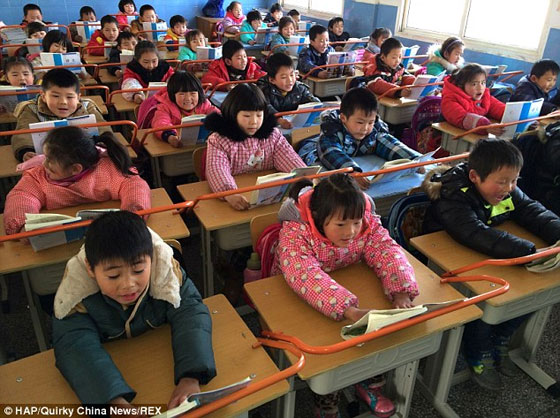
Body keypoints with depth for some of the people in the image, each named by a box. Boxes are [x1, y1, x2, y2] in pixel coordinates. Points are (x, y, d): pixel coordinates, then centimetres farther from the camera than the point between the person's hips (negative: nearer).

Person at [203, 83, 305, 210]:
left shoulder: (272, 135, 7)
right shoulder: (218, 140, -4)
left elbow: (289, 159, -5)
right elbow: (217, 171, -19)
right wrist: (229, 193, -39)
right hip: (238, 196, -2)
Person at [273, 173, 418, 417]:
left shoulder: (367, 223, -16)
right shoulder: (295, 233, -32)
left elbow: (388, 252, -22)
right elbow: (306, 277, -46)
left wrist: (401, 293, -42)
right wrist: (349, 311, -59)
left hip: (350, 291, 5)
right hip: (299, 304, -4)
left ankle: (370, 383, 14)